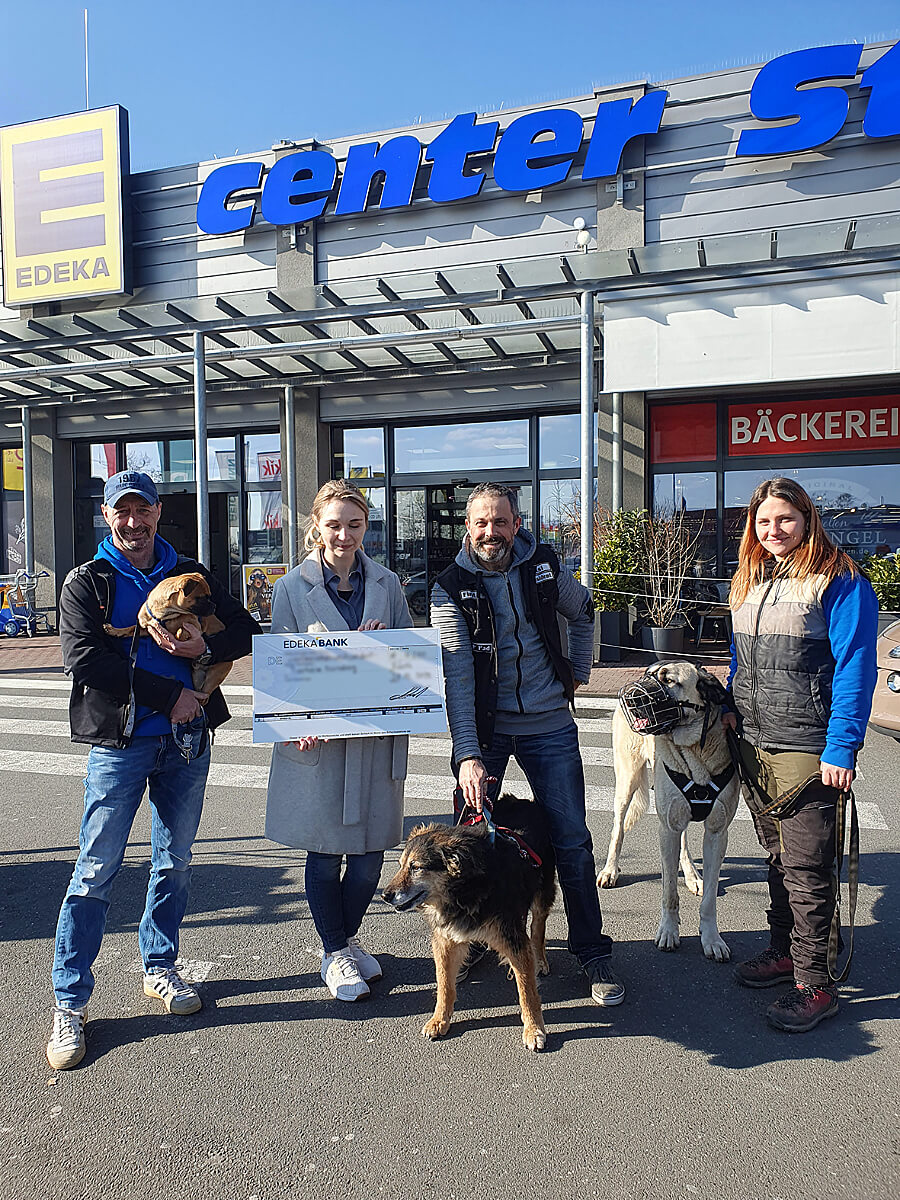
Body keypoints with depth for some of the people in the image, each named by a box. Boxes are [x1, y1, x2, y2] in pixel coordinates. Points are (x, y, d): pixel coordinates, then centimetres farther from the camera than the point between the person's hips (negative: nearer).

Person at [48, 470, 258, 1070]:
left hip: (186, 739, 3)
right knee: (96, 871, -1)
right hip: (119, 742, -3)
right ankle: (70, 1002, 13)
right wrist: (169, 695, -17)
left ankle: (160, 967, 31)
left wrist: (205, 647, -13)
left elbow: (247, 630, 8)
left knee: (175, 862, 13)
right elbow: (85, 659, -13)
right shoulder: (87, 583, 2)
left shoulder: (190, 575, 10)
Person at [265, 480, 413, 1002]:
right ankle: (335, 952, 30)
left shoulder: (387, 584, 5)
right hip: (316, 740, -2)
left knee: (370, 853, 9)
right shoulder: (293, 588, -1)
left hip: (378, 739, 2)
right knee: (325, 854, 8)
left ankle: (349, 936, 36)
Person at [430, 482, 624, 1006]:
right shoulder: (451, 588, -9)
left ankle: (593, 952, 19)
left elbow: (584, 614, 19)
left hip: (550, 725, 1)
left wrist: (579, 672, 12)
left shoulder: (545, 566, -2)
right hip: (483, 727, -1)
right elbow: (456, 676, -18)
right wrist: (468, 754, -25)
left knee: (572, 840, 3)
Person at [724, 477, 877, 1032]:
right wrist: (733, 707, 14)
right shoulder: (749, 581, 12)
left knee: (806, 864, -1)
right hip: (754, 744, 7)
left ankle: (815, 983, 12)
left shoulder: (840, 582, -10)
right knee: (778, 854, 18)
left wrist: (841, 749, -18)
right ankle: (785, 950, 33)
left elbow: (854, 668, -14)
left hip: (807, 750, -7)